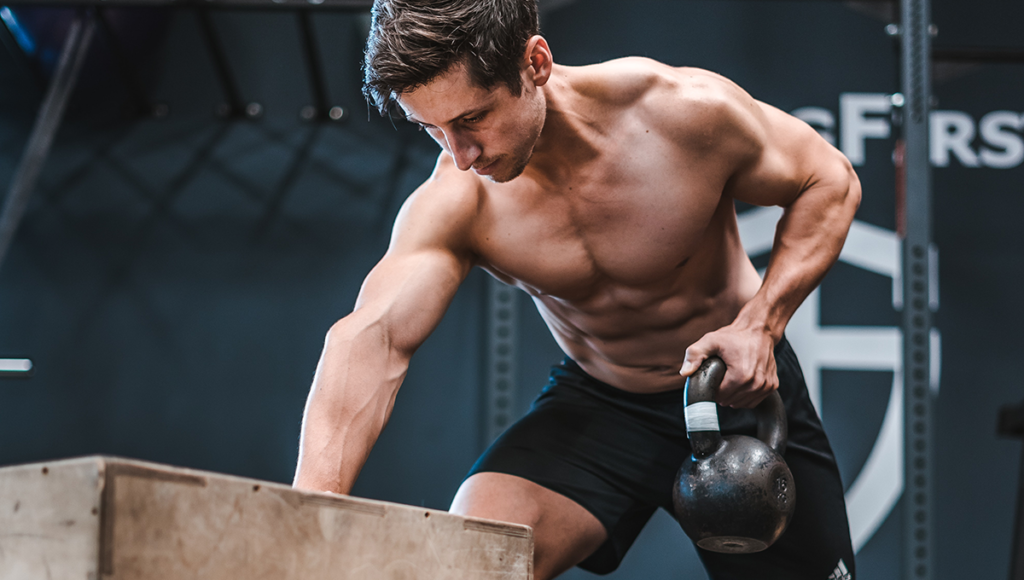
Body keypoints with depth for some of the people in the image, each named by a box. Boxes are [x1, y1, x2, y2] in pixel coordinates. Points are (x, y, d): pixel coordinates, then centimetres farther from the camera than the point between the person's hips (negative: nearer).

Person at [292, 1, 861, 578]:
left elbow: (829, 181, -11)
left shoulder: (686, 111, -27)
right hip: (597, 402, 0)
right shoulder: (455, 202, -23)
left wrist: (760, 323, -24)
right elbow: (372, 340, -36)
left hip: (743, 395, 0)